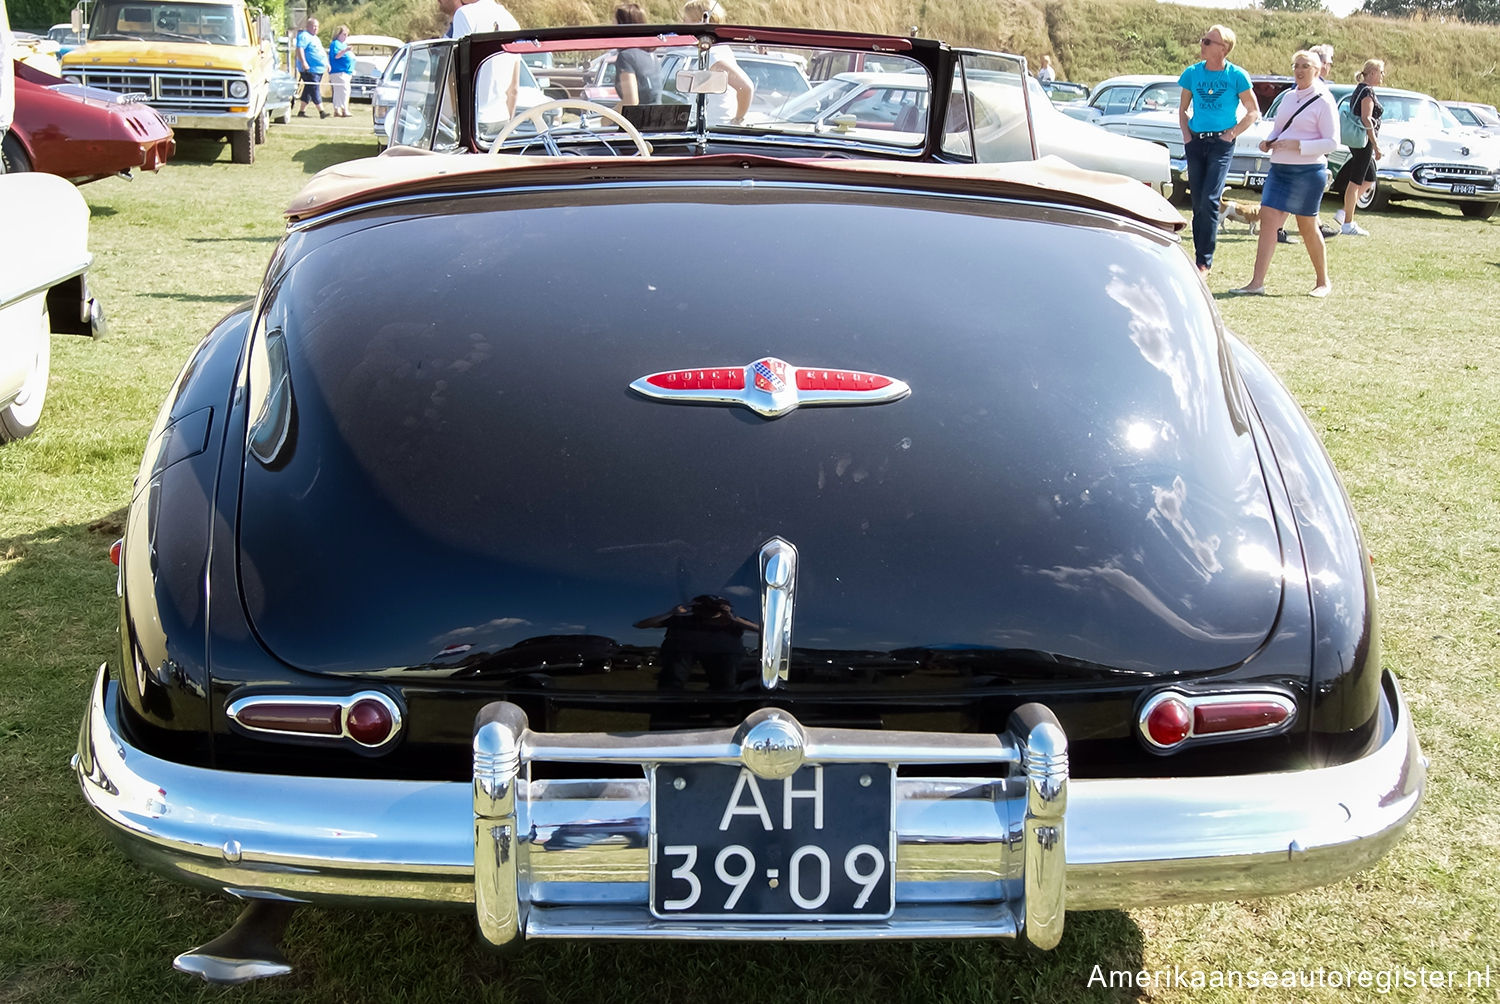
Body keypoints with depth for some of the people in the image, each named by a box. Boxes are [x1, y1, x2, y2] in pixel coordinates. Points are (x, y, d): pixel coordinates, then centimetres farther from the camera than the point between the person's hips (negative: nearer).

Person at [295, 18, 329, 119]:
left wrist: (326, 63, 28)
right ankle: (321, 111, -16)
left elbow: (320, 52, 32)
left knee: (308, 91, 11)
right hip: (310, 69, -10)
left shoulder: (315, 38, 23)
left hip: (318, 69, 10)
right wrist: (303, 63, -29)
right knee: (315, 90, -12)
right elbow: (299, 49, -20)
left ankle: (302, 111, 14)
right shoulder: (304, 36, -8)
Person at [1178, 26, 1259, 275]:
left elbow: (1253, 112, 3)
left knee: (1209, 201, -13)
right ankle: (1201, 258, 15)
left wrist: (1232, 133, -7)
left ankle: (1205, 261, -9)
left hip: (1221, 143, -4)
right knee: (1198, 204, 7)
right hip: (1196, 142, 4)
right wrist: (1186, 135, 2)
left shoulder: (1236, 76, -4)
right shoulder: (1192, 73, 5)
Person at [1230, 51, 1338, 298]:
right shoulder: (1288, 98, 13)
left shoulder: (1324, 102, -6)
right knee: (1268, 220, -5)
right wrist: (1268, 142, 1)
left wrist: (1296, 145, -20)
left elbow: (1332, 142, -10)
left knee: (1307, 227, 3)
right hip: (1280, 167, 6)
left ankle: (1323, 282, 19)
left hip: (1309, 171, -6)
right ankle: (1257, 282, -7)